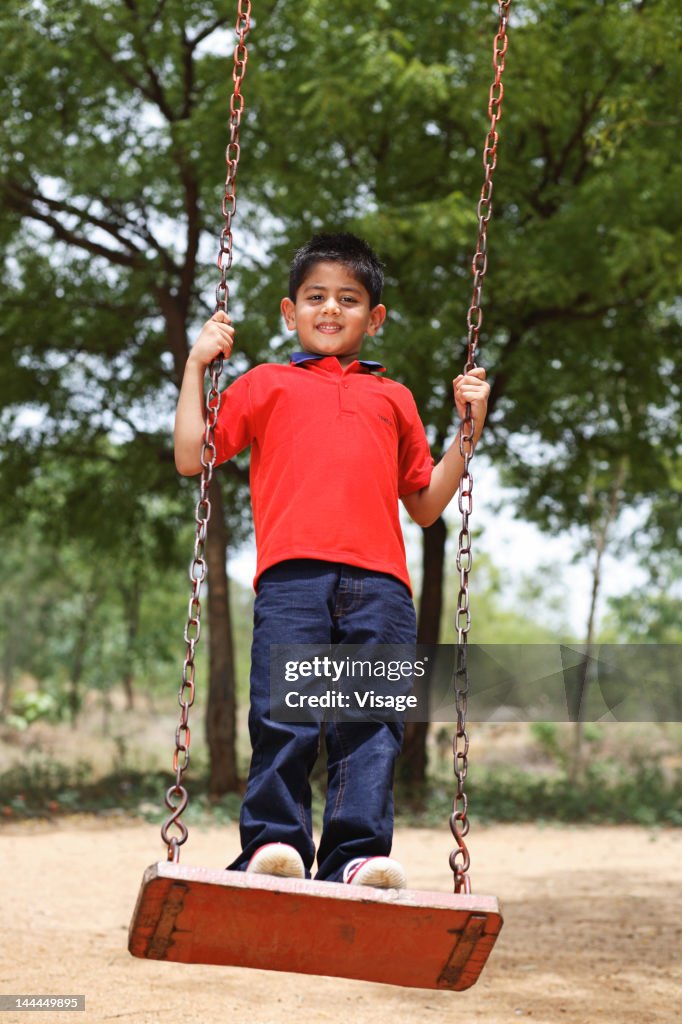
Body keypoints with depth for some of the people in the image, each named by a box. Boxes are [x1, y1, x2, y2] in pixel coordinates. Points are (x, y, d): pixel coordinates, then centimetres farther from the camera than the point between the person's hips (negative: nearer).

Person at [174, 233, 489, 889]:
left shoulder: (393, 398, 29)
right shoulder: (266, 385, 24)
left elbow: (425, 504, 30)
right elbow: (191, 458, 17)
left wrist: (469, 430, 23)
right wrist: (197, 366, 15)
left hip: (379, 584, 2)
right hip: (292, 574, -2)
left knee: (371, 722, -8)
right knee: (284, 718, -13)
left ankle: (355, 854, -9)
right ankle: (272, 844, -9)